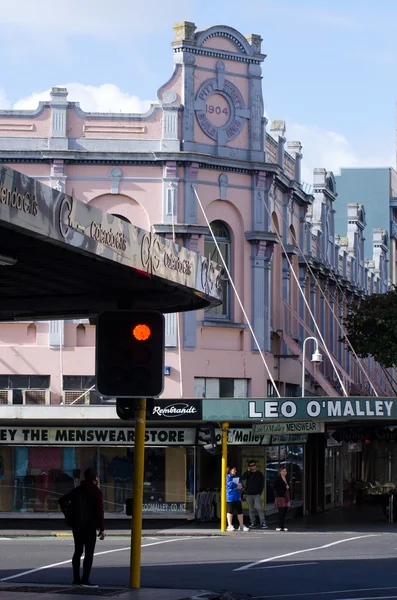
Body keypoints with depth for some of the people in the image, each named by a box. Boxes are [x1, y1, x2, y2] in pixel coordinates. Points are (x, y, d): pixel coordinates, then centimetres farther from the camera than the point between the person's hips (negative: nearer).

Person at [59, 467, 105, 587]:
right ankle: (85, 580, -9)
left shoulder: (77, 489, 11)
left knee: (78, 551, 14)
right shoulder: (96, 492, -9)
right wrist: (102, 529, -12)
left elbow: (62, 500, 11)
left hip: (76, 524, 7)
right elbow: (99, 511, -15)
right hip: (89, 525, -7)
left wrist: (68, 514, 12)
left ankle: (76, 578, 18)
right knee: (89, 553, -4)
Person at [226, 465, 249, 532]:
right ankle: (230, 526, 4)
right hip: (230, 497, -7)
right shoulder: (227, 477, -3)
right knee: (230, 511, -2)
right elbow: (230, 484, -18)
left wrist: (238, 486, -9)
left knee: (240, 511, 6)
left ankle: (241, 526, 11)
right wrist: (237, 485, -3)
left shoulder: (236, 477, 21)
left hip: (237, 497, 7)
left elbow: (241, 485, 13)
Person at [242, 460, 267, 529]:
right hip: (249, 494, 3)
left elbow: (262, 484, 6)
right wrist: (248, 471, -13)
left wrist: (260, 492, -4)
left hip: (257, 494, -3)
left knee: (259, 508, -13)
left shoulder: (259, 474, 8)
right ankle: (252, 523, 11)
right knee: (251, 509, 5)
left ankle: (263, 523, -15)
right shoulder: (248, 474, 11)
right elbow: (243, 478, -8)